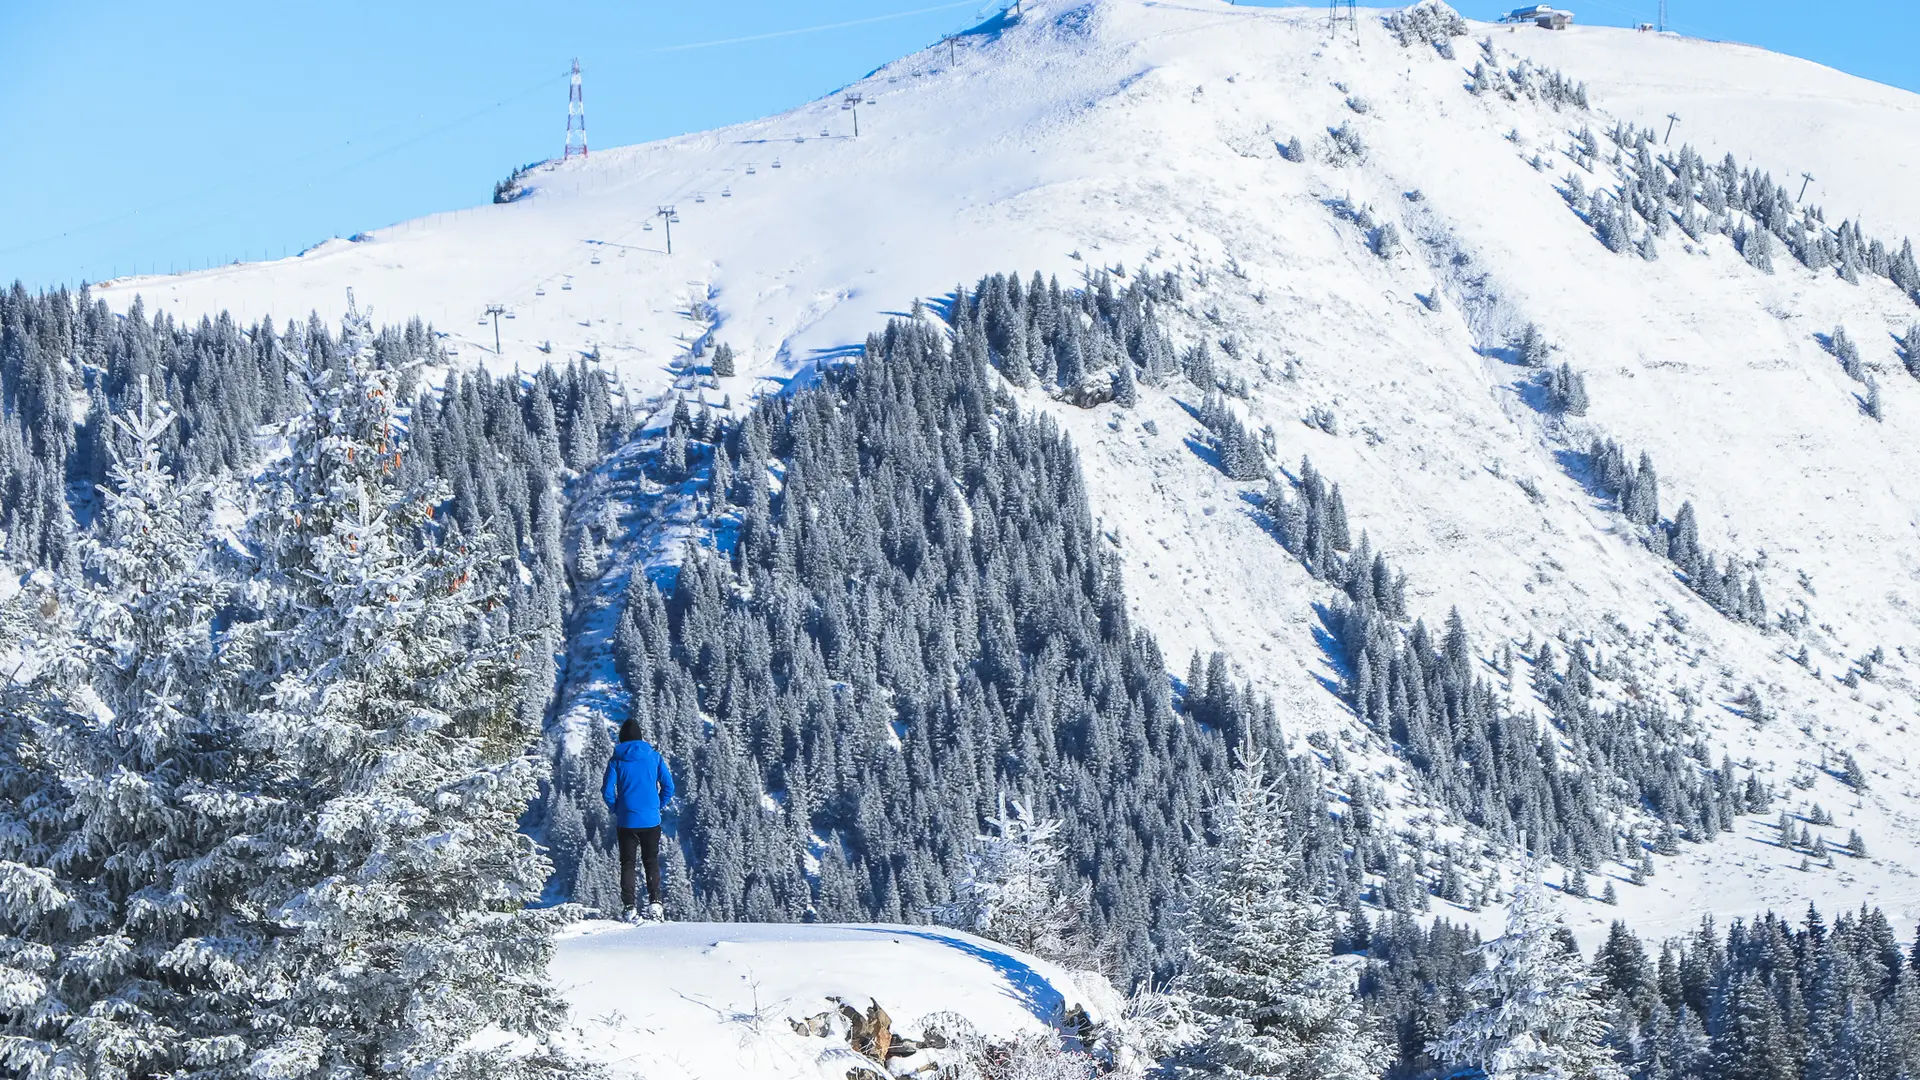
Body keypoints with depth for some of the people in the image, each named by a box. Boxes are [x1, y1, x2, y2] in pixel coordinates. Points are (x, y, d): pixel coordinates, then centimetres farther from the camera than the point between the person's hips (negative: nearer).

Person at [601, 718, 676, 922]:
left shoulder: (617, 760, -2)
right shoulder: (653, 756, 1)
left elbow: (607, 791, -6)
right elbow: (668, 786, -1)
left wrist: (617, 810, 9)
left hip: (626, 821, -1)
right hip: (651, 820, 1)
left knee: (627, 864, 7)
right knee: (652, 862, 11)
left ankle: (629, 908, -1)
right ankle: (654, 903, -4)